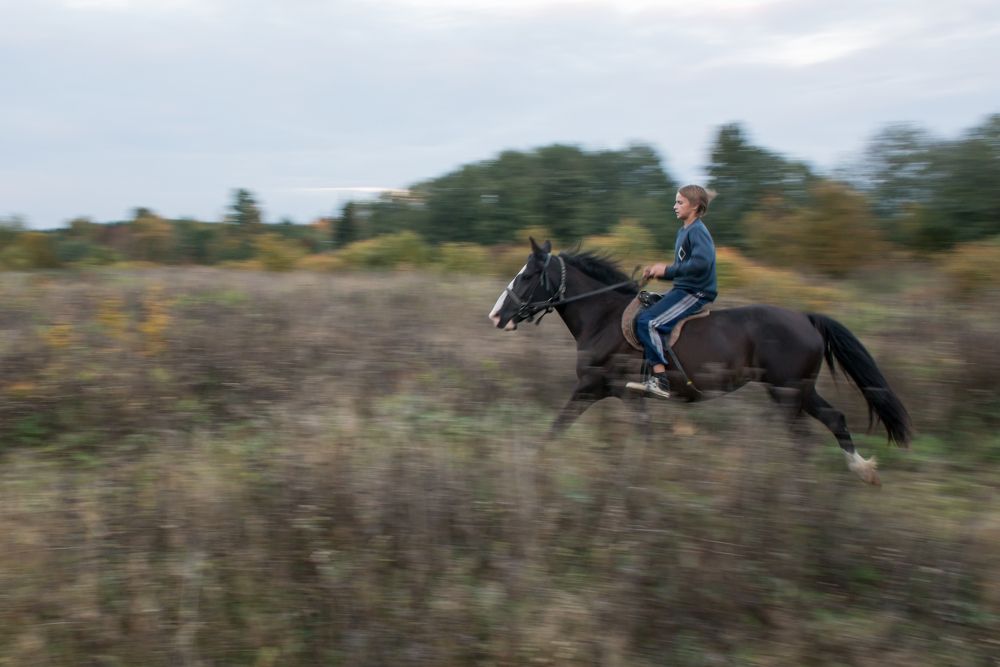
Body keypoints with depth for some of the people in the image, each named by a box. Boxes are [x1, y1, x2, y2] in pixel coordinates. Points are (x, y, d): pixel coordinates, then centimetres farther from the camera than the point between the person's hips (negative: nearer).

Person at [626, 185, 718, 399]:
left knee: (648, 322, -20)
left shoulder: (697, 231, -12)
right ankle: (654, 376, 7)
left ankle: (660, 381, -18)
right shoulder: (683, 231, 18)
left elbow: (701, 263, -28)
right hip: (683, 290, 10)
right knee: (642, 319, 7)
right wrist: (656, 272, 6)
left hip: (696, 293, -10)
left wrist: (667, 270, -21)